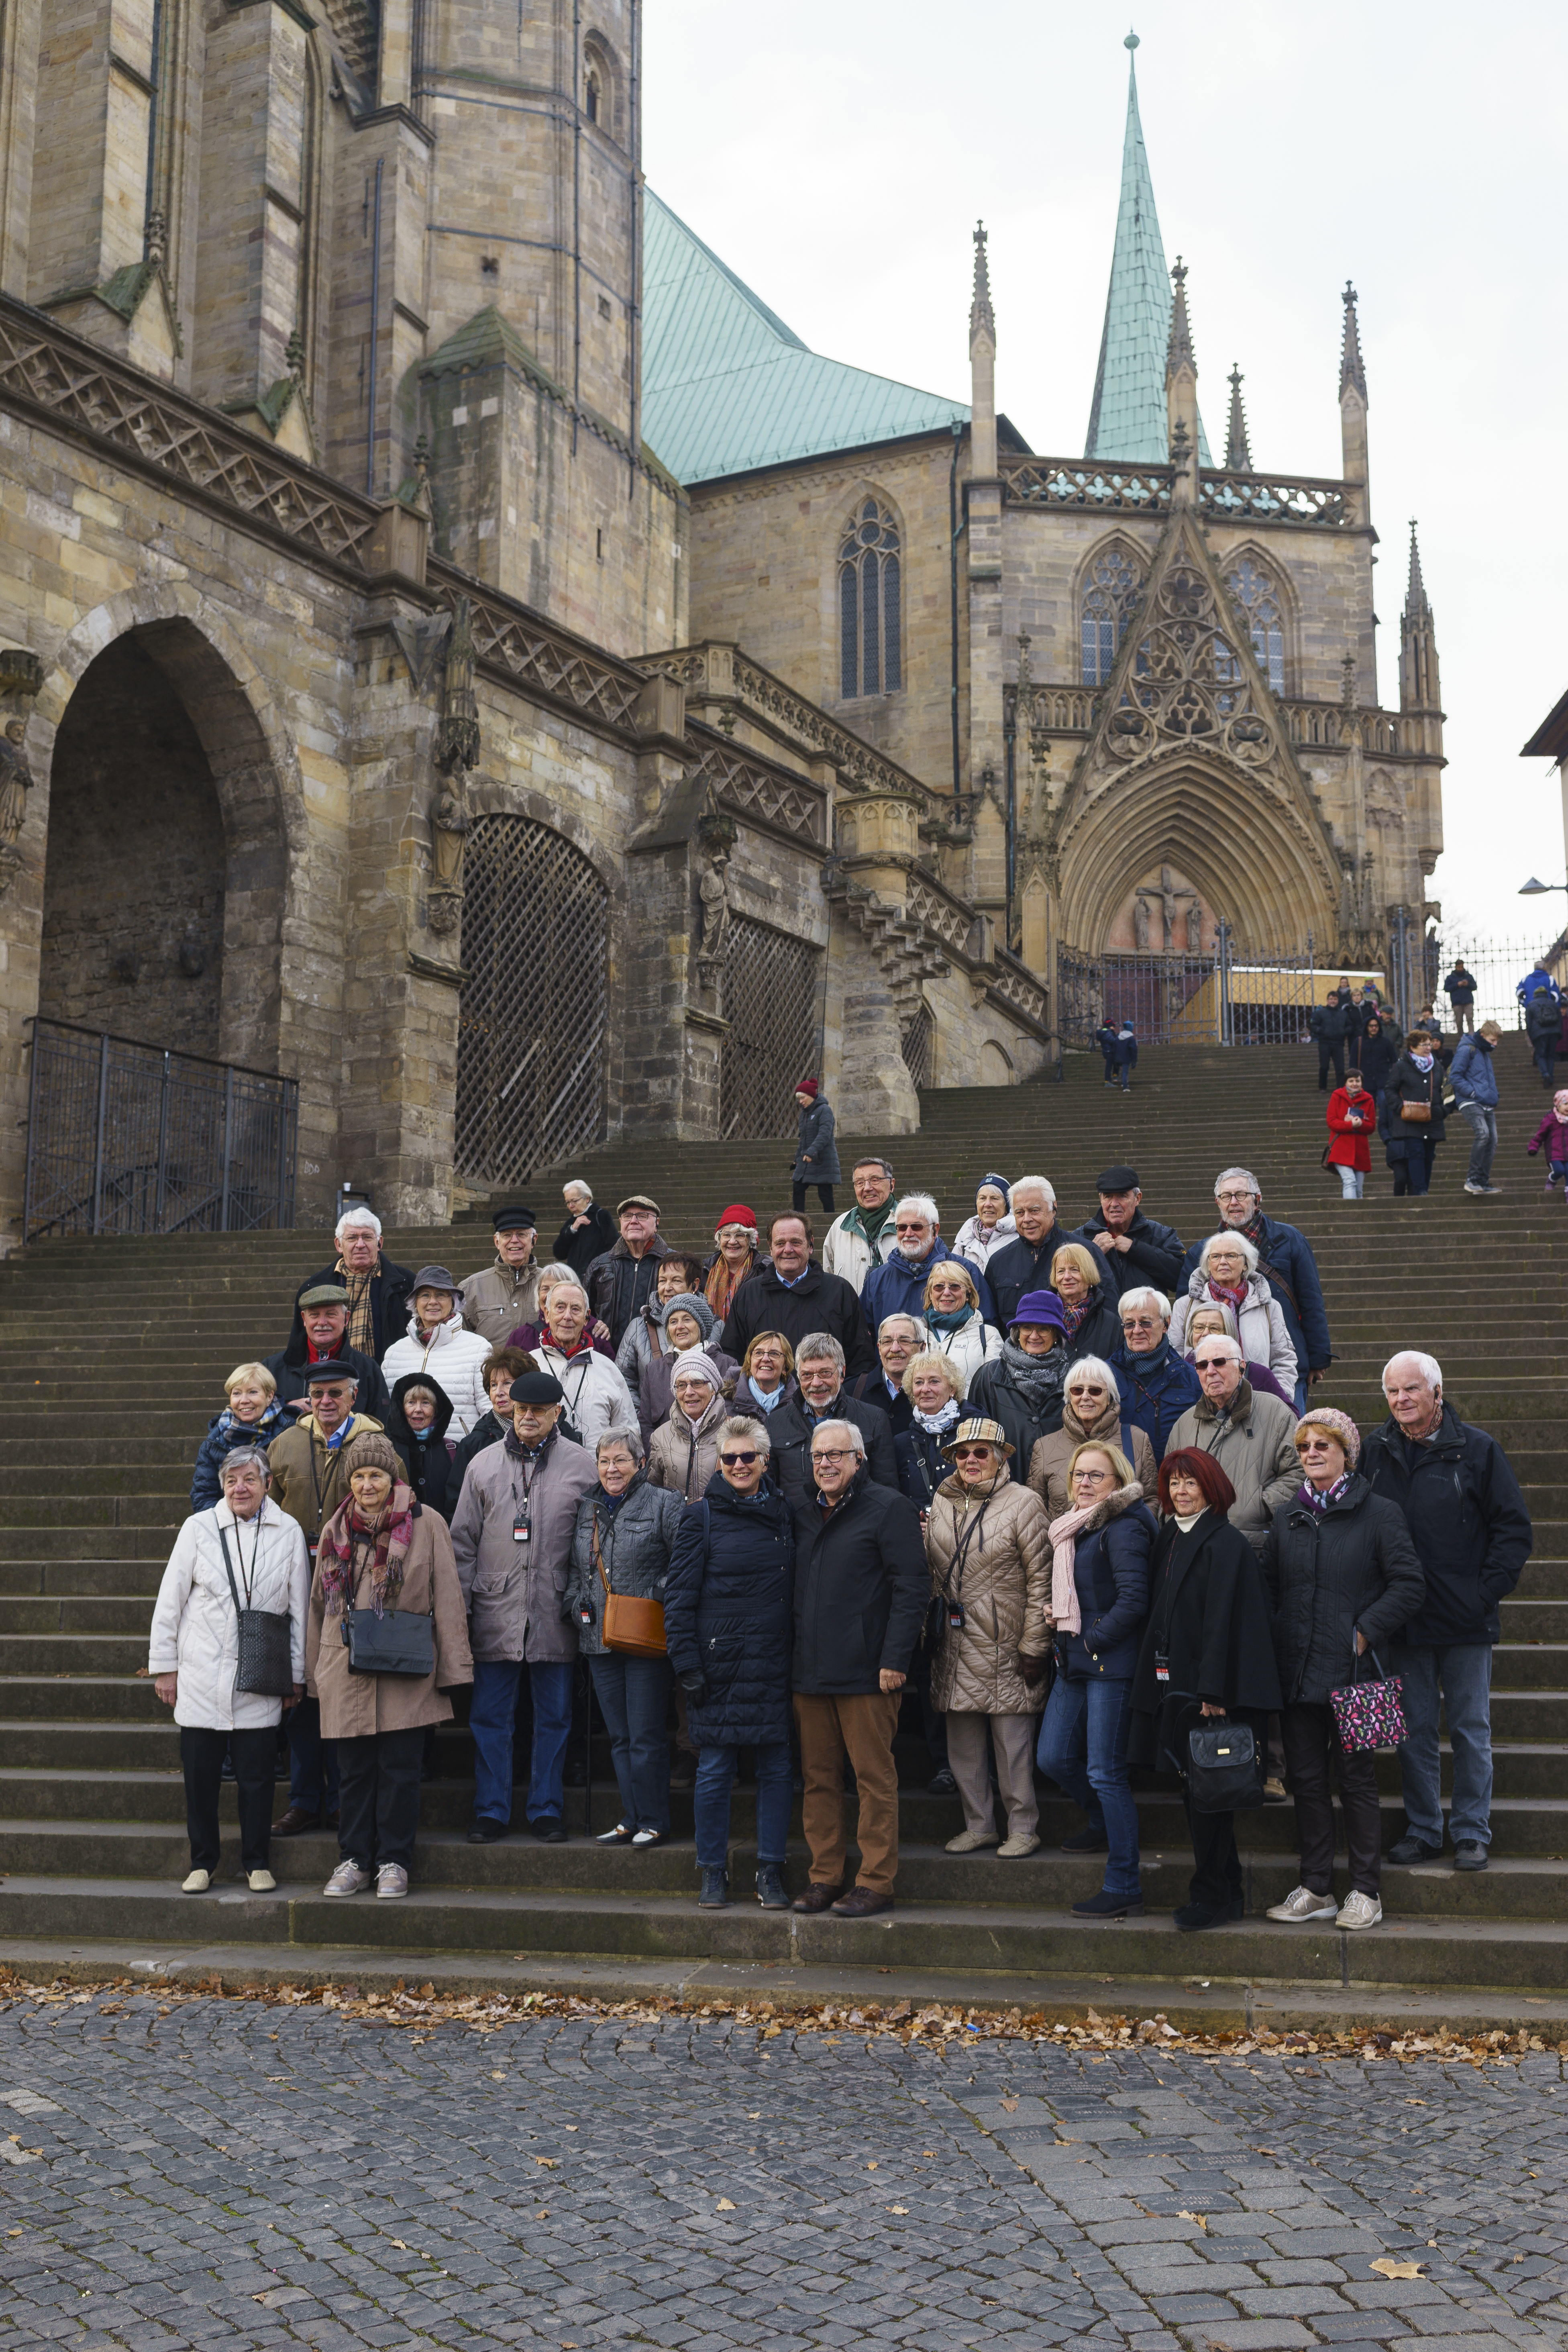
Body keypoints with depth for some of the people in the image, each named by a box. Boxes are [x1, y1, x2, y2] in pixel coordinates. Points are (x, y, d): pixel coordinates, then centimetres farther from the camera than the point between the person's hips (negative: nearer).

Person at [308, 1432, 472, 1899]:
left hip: (405, 1673, -3)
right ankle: (355, 1860, 19)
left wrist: (451, 1671, -4)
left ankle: (394, 1861, 13)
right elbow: (320, 1603, 17)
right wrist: (314, 1675, 15)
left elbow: (447, 1599, -1)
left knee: (399, 1769, 1)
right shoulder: (336, 1530, 10)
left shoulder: (426, 1525, -1)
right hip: (346, 1673, 3)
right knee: (354, 1771, 7)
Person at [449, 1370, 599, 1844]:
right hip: (495, 1610, 1)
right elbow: (463, 1541, 9)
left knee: (554, 1717, 7)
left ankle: (547, 1809, 18)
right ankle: (491, 1811, 14)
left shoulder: (582, 1465, 3)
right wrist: (458, 1606, 3)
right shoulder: (484, 1464, 7)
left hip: (555, 1613, -1)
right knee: (489, 1717, 4)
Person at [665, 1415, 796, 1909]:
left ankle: (770, 1873, 15)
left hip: (774, 1665, 3)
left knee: (777, 1768, 4)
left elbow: (797, 1590, 14)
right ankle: (713, 1873, 16)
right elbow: (679, 1597, -3)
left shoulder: (784, 1515, 9)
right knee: (714, 1770, 2)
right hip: (719, 1663, -3)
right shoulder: (702, 1518, -1)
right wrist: (687, 1664, -9)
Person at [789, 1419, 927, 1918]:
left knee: (875, 1778, -1)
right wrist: (793, 1660, 13)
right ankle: (825, 1877, 18)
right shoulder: (803, 1515, 17)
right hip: (809, 1671, 6)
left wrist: (894, 1659, -15)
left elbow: (911, 1587, -9)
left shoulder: (888, 1508, -4)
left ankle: (877, 1881, 6)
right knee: (818, 1777, 9)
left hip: (865, 1671, -6)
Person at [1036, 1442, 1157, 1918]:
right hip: (1075, 1662, 9)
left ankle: (1123, 1889, 2)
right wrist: (1062, 1624, 8)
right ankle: (1106, 1825, 39)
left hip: (1111, 1664, -9)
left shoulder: (1124, 1527, -13)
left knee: (1105, 1772, -6)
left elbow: (1134, 1598, -20)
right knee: (1054, 1758, 12)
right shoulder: (1073, 1529, 15)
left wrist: (1092, 1639, -14)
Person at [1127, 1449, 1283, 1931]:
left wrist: (1213, 1692, -20)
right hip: (1173, 1682, 8)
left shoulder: (1225, 1544, -11)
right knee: (1194, 1791, 11)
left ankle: (1212, 1896, 8)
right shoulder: (1168, 1539, 13)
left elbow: (1222, 1620, -16)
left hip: (1208, 1686, -8)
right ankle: (1228, 1891, 22)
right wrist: (1155, 1682, 11)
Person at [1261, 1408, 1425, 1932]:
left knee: (1356, 1779, 3)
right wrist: (1276, 1640, 6)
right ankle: (1316, 1889, 18)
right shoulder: (1287, 1517, 10)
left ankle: (1366, 1891, 14)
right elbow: (1267, 1585, 18)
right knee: (1306, 1778, 8)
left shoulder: (1379, 1514, -5)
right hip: (1297, 1670, 5)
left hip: (1353, 1672, -5)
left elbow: (1409, 1584, -10)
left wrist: (1364, 1633, -14)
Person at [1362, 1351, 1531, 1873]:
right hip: (1404, 1622, 2)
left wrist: (1488, 1590, -9)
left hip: (1467, 1620, -2)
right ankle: (1422, 1831, 19)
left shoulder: (1477, 1449, -3)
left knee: (1471, 1731, 5)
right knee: (1413, 1732, 9)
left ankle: (1471, 1833, 16)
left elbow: (1515, 1530, -1)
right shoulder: (1375, 1451, 4)